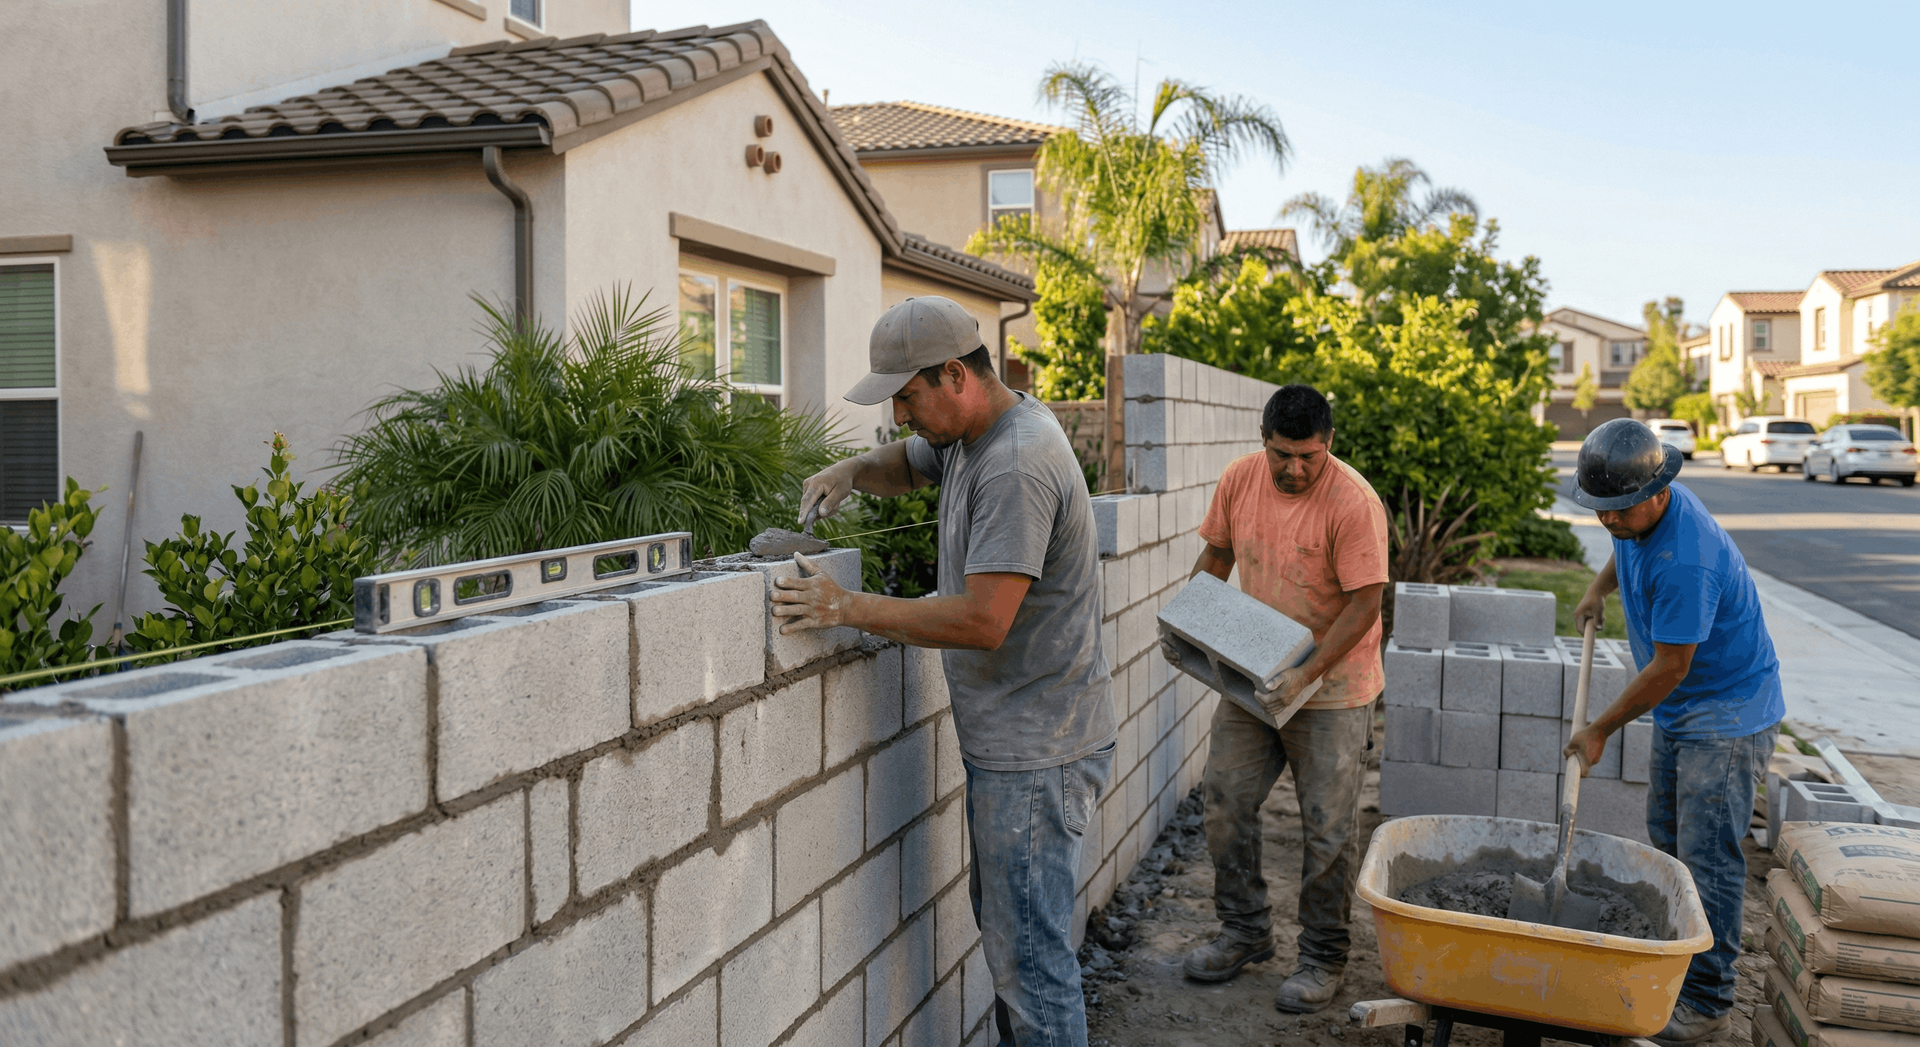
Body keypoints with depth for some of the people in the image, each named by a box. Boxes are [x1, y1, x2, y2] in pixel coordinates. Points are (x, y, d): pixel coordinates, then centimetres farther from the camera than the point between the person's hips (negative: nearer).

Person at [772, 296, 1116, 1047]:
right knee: (1004, 923, 21)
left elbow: (983, 620, -28)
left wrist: (850, 609, -22)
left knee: (1029, 954, -3)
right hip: (1006, 739, 10)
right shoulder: (966, 434, 8)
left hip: (1036, 751, -10)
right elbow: (908, 464, 28)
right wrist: (852, 470, 5)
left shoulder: (1017, 466, -23)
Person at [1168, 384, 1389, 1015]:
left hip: (1332, 686, -5)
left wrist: (1305, 676, -26)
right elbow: (1216, 554, 11)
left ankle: (1323, 959, 19)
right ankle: (1245, 933, 27)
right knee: (1225, 800, 9)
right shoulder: (1239, 479, -4)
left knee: (1328, 827, 2)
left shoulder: (1353, 502, -21)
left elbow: (1365, 603, -20)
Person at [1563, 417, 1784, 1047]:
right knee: (1666, 843, 16)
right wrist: (1600, 588, 11)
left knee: (1708, 858, -6)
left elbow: (1669, 669, -25)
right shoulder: (1637, 515, -4)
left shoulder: (1685, 561, -33)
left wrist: (1601, 730, -16)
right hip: (1678, 711, 10)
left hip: (1727, 714, -9)